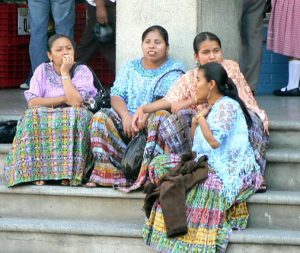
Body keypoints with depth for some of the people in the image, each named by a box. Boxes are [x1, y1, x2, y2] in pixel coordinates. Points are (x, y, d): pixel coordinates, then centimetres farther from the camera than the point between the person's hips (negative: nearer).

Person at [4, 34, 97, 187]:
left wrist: (65, 73, -15)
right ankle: (37, 171, -29)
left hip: (73, 124, -1)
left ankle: (69, 172, -30)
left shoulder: (82, 71, -2)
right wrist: (63, 99, -13)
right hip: (44, 120, 1)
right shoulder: (43, 70, 3)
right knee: (33, 116, -29)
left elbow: (76, 102, -19)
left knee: (76, 114, -33)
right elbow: (32, 102, -10)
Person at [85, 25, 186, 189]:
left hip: (152, 122, -3)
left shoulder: (174, 71, 8)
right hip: (127, 120, 3)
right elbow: (116, 95, 7)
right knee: (101, 117, -22)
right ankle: (106, 174, -27)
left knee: (160, 117, -36)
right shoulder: (130, 68, 20)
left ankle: (149, 176, -41)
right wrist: (126, 116, -15)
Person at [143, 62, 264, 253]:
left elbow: (215, 141, -21)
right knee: (161, 163, -3)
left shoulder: (227, 106, -11)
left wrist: (201, 117, -8)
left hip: (226, 170, -10)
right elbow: (197, 142, 23)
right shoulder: (211, 108, 20)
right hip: (209, 164, 10)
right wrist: (195, 121, 5)